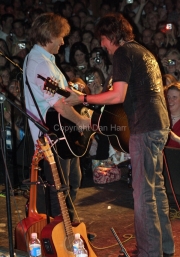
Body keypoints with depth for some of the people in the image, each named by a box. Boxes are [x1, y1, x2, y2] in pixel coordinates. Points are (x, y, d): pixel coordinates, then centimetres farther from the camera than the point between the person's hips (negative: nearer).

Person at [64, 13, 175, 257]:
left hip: (145, 127, -10)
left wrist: (82, 99, -9)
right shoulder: (144, 51, 20)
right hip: (160, 124, 10)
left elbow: (118, 96, -17)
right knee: (156, 187, 16)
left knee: (143, 193, -5)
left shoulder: (122, 53, -8)